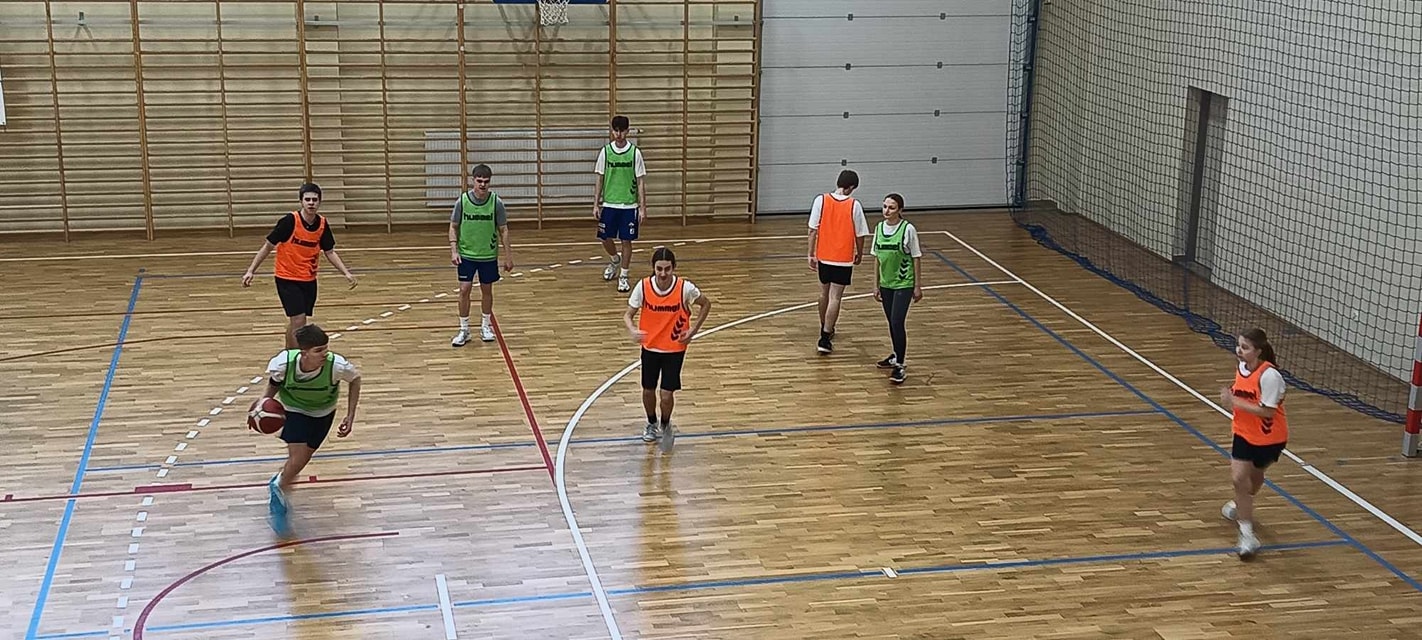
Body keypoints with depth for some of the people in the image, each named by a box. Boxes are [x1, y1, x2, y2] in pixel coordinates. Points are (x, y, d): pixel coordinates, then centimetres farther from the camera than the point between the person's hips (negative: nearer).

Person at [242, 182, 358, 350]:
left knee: (296, 322, 15)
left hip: (309, 279, 5)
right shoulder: (289, 221, -18)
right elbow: (268, 246, -11)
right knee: (298, 321, -14)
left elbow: (330, 252, 9)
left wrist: (346, 273, -2)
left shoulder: (322, 224, -3)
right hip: (287, 279, -5)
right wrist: (251, 271, -14)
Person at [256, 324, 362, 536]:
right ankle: (278, 490, 17)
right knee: (298, 459, -15)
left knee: (303, 457, 13)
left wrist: (350, 417, -16)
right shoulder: (284, 363, -35)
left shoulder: (336, 366, -38)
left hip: (323, 412, 2)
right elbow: (274, 383, -9)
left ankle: (278, 487, 46)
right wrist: (264, 400, -26)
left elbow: (355, 379, -14)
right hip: (294, 409, -2)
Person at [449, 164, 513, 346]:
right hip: (466, 255, 0)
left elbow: (503, 230, -1)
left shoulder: (496, 202, -9)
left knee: (487, 290, 11)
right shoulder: (462, 201, -9)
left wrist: (508, 256, -2)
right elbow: (453, 227, 1)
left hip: (489, 255, 0)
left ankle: (485, 326, 29)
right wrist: (454, 250, -10)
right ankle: (464, 330, 9)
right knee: (464, 290, -4)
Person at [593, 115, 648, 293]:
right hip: (609, 204, 2)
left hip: (629, 205, -2)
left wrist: (643, 208, -7)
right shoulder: (605, 151, 0)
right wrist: (596, 205, 1)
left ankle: (623, 276, 14)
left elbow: (641, 182, -3)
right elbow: (600, 180, 5)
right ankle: (614, 260, 37)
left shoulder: (635, 152, -5)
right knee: (605, 238, 6)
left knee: (626, 240, 1)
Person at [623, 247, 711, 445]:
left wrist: (693, 330, -8)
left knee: (667, 394, -5)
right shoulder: (643, 286, -17)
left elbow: (706, 304, -1)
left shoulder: (685, 288, -20)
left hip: (675, 349, -2)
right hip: (650, 347, 2)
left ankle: (665, 425, 28)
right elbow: (628, 314, -8)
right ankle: (651, 424, 43)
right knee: (648, 390, 13)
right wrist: (632, 330, -30)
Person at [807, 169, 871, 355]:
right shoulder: (854, 205, -11)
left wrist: (811, 254, 2)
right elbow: (860, 235, -6)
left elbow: (813, 230, -7)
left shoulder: (821, 200, -7)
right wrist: (859, 254, 12)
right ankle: (825, 339, -7)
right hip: (843, 259, -3)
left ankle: (825, 329, 39)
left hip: (823, 256, 3)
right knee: (835, 298, -1)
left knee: (824, 294, 21)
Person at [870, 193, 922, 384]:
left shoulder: (908, 229, -12)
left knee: (897, 323, -12)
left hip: (904, 284, -5)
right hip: (886, 283, 5)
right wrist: (877, 285, 12)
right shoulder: (879, 228, 3)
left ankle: (899, 366, -7)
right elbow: (877, 258, 10)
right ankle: (897, 356, 33)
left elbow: (916, 258, -7)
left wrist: (918, 286, -6)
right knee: (892, 323, 15)